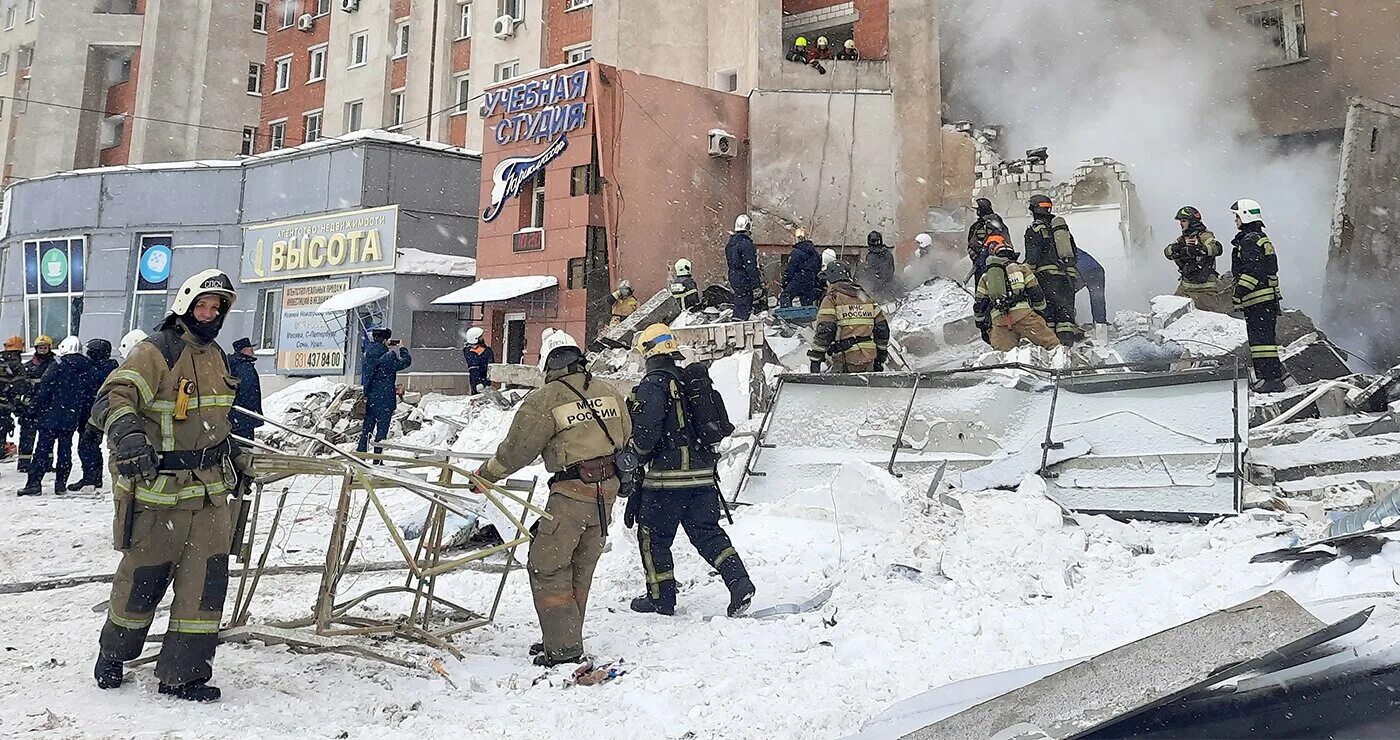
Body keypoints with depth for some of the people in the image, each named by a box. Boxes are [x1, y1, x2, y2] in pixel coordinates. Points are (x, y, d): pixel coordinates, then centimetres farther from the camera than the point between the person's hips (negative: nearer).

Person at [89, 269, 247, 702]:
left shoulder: (215, 356, 13)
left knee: (206, 581, 1)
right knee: (142, 579, 9)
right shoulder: (155, 352, -11)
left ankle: (182, 674, 13)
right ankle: (113, 653, 36)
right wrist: (127, 434, -44)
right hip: (158, 490, -6)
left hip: (211, 491, 6)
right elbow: (113, 398, -26)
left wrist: (234, 455, 26)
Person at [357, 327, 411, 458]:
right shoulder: (388, 357, -17)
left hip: (369, 398, 6)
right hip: (384, 399, -6)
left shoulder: (368, 354, 4)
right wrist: (402, 349, 7)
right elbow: (406, 361, -10)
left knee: (367, 427, 15)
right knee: (382, 429, 2)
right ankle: (377, 460, 4)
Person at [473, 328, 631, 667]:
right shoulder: (609, 393, 8)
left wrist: (485, 474, 12)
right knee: (580, 569, 16)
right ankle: (566, 637, 25)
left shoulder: (543, 400, -9)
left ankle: (564, 648, 5)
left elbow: (516, 450, -4)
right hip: (608, 489, 7)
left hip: (572, 493, -7)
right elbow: (627, 439, 14)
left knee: (547, 567, 4)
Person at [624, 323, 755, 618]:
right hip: (703, 474, 7)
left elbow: (645, 433, -17)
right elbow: (723, 426, 18)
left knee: (653, 537, 9)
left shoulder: (652, 385, -11)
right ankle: (739, 582, -4)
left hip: (667, 476, -7)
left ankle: (661, 598, 16)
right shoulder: (697, 381, 13)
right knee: (707, 531, 12)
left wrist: (633, 460, -1)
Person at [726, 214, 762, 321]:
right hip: (744, 280, -9)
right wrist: (756, 286, -18)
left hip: (734, 278, 9)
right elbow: (750, 267, -20)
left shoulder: (731, 243, 12)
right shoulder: (746, 243, -17)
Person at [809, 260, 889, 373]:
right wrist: (880, 358, 25)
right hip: (869, 362, 6)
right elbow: (882, 329, 17)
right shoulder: (866, 298, 16)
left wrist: (815, 359, -8)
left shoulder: (831, 299, -3)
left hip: (845, 363, -6)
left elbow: (824, 332, -12)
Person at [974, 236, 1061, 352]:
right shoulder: (1021, 268, 17)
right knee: (1051, 343, 1)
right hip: (1023, 314, -1)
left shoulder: (985, 277, 20)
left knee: (1003, 350, -5)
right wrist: (1040, 312, 27)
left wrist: (983, 328, 29)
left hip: (998, 321, 2)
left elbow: (979, 307, 19)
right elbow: (1036, 294, 13)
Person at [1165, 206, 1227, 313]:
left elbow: (1217, 249, -25)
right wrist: (1181, 245, -18)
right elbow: (1168, 252, 1)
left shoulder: (1203, 236, -9)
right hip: (1186, 285, 7)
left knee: (1217, 311, -6)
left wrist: (1198, 248, -38)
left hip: (1205, 285, -6)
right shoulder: (1182, 239, 12)